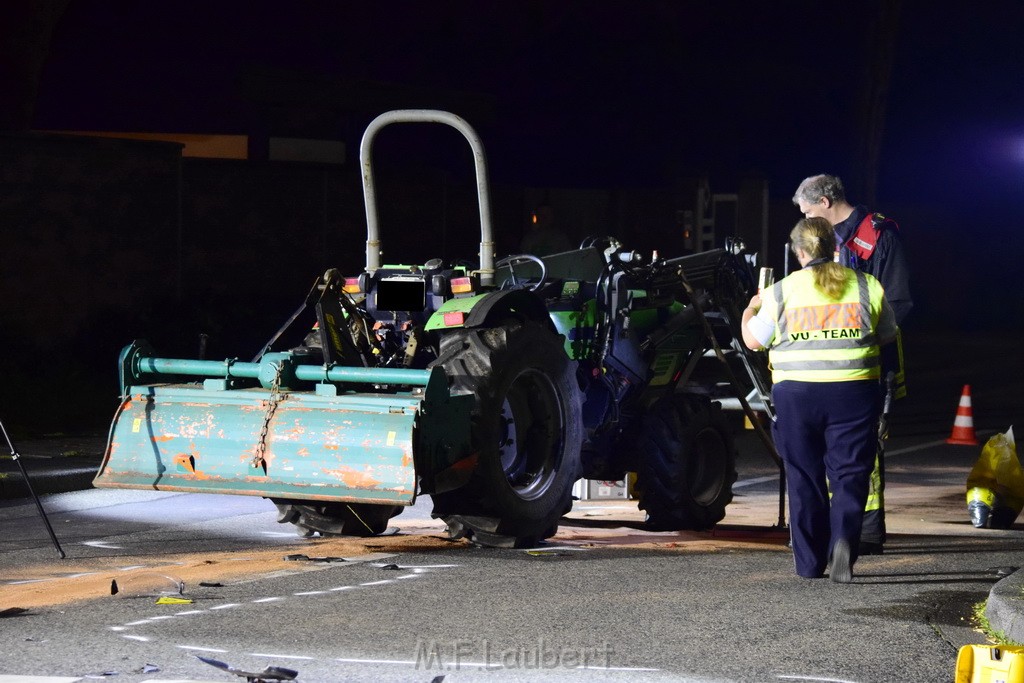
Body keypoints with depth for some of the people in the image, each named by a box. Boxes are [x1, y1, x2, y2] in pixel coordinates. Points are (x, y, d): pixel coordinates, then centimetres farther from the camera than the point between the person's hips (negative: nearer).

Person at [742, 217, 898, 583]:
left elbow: (753, 340, 9)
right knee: (849, 473, 3)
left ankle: (809, 563, 12)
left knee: (804, 478, 10)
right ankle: (845, 538, -22)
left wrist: (749, 311, 30)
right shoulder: (867, 286, 3)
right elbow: (887, 335, 15)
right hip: (854, 393, 0)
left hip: (796, 392, 0)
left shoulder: (781, 292, -1)